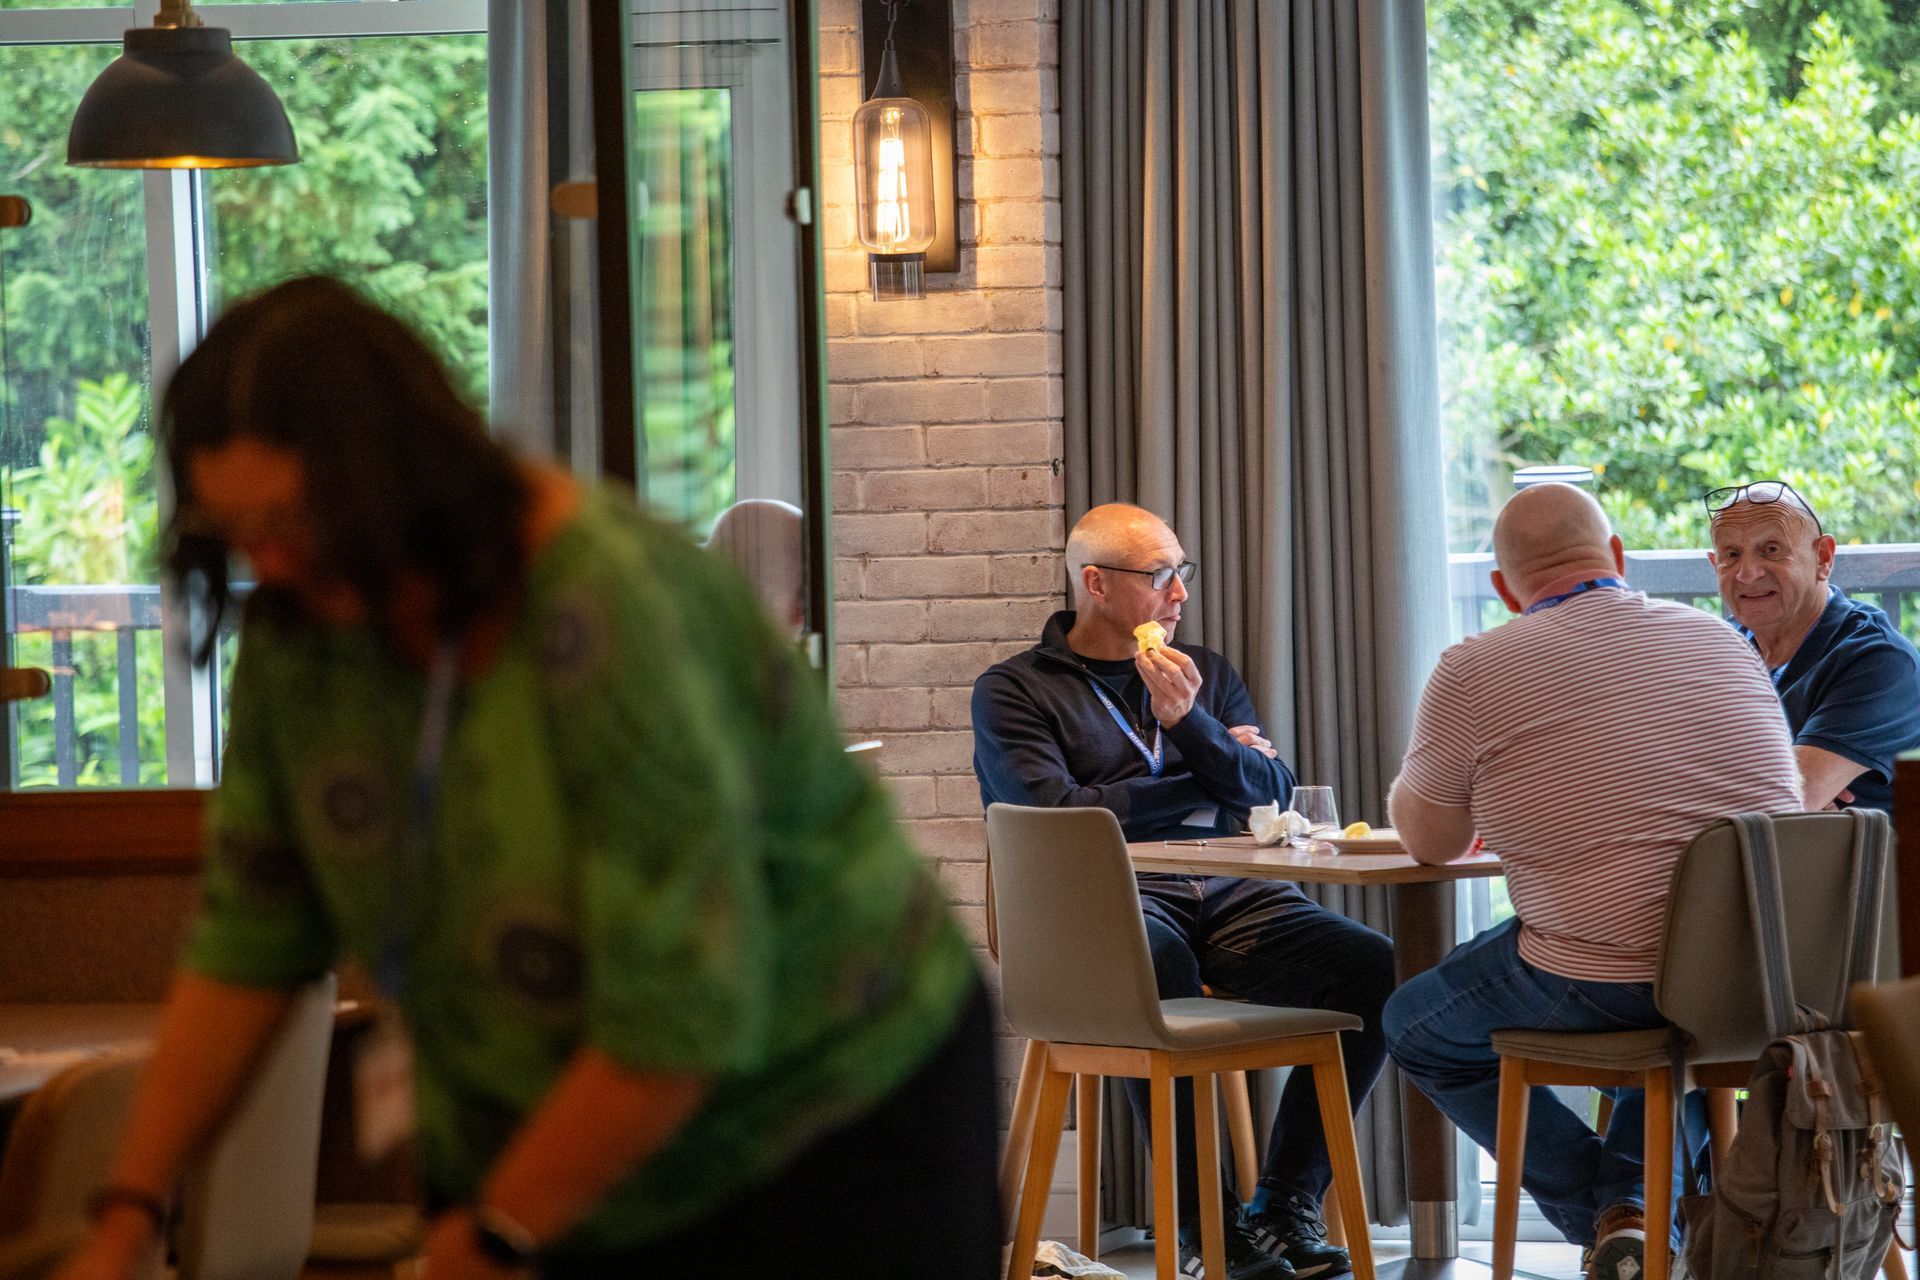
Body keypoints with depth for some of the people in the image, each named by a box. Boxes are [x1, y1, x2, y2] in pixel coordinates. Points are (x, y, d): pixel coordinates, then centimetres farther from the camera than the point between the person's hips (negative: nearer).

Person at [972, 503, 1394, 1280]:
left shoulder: (1208, 676, 24)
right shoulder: (1013, 690, 9)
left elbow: (1273, 794, 12)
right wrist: (1204, 785, 5)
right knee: (1159, 967, -40)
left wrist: (1192, 726, -7)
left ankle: (1286, 1202, -15)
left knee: (1372, 967, -22)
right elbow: (1055, 814, -6)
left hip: (1226, 895, 5)